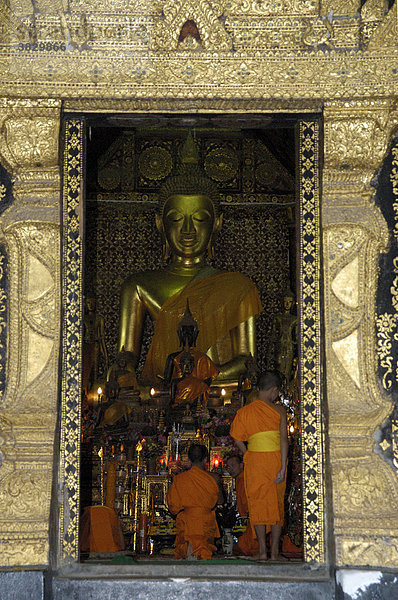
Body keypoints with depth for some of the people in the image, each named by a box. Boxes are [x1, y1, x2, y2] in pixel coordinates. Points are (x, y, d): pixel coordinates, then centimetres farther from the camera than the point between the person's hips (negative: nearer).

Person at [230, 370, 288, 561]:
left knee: (257, 504, 7)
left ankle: (262, 550, 2)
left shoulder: (244, 411, 2)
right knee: (276, 504, 8)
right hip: (276, 458, 0)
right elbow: (284, 439, -9)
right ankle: (274, 551, 7)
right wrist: (283, 467, -11)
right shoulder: (279, 410, -2)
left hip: (254, 459, 0)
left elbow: (238, 440, 3)